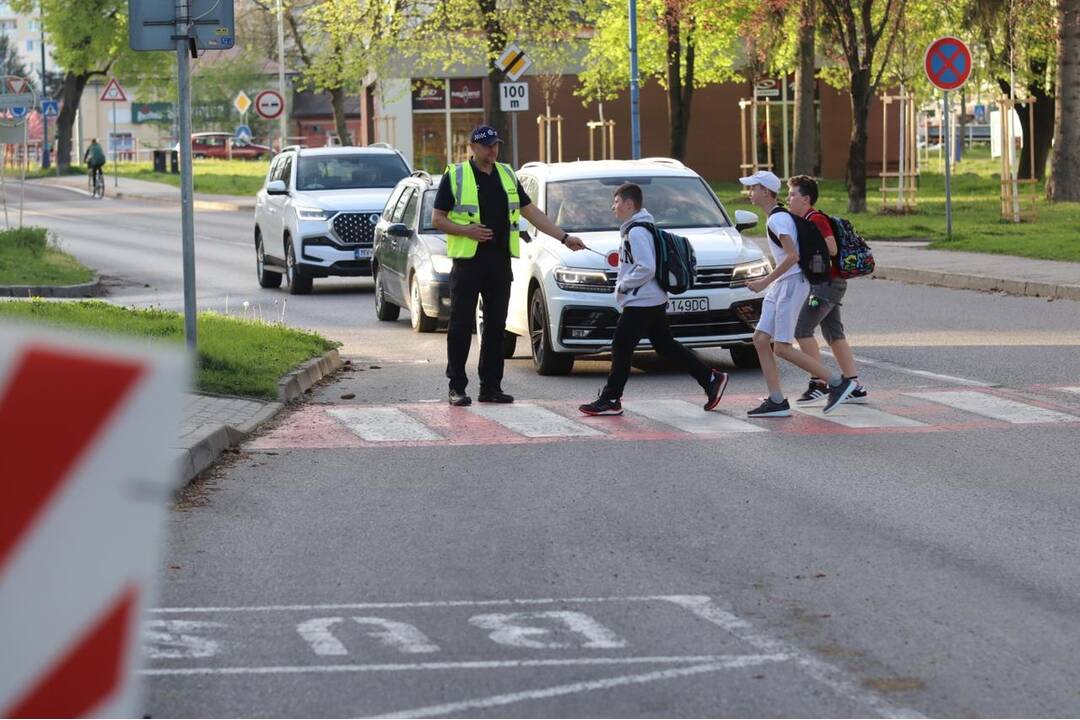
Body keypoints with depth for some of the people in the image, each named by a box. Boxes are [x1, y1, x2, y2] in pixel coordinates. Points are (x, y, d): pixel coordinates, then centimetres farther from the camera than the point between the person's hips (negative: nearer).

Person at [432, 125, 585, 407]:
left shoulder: (507, 175, 14)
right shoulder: (456, 176, -1)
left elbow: (532, 212, 16)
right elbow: (437, 219, 0)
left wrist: (565, 237, 9)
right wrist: (466, 230, -17)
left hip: (499, 262, 5)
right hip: (468, 260, -5)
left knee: (496, 325, 6)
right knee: (461, 325, -3)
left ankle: (491, 386, 12)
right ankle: (456, 387, 0)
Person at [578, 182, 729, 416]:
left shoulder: (636, 232, -17)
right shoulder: (636, 228, 15)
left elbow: (646, 268, -24)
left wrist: (623, 285, -13)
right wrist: (624, 284, 15)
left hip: (641, 303, -10)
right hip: (654, 300, 10)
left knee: (621, 347, -5)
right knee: (665, 345, 13)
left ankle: (610, 400, -1)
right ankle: (711, 379, 13)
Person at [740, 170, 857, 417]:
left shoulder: (777, 219, -16)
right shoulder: (778, 216, 15)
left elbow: (793, 256, -25)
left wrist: (766, 281, -22)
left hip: (792, 284, -10)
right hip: (781, 285, 10)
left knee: (781, 348, -9)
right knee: (760, 339, 6)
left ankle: (838, 382, -4)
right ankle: (777, 401, 5)